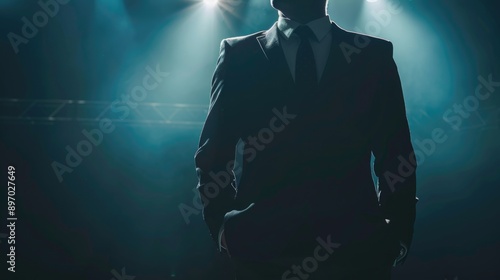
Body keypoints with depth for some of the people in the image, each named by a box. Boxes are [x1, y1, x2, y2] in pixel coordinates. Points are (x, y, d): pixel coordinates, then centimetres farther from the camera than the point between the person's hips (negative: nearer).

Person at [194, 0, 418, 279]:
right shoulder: (238, 55, 4)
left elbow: (396, 156, 5)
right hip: (263, 246, 0)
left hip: (354, 249, 1)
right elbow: (213, 154, 4)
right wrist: (223, 228, -4)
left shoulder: (374, 55, 6)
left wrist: (397, 235, -1)